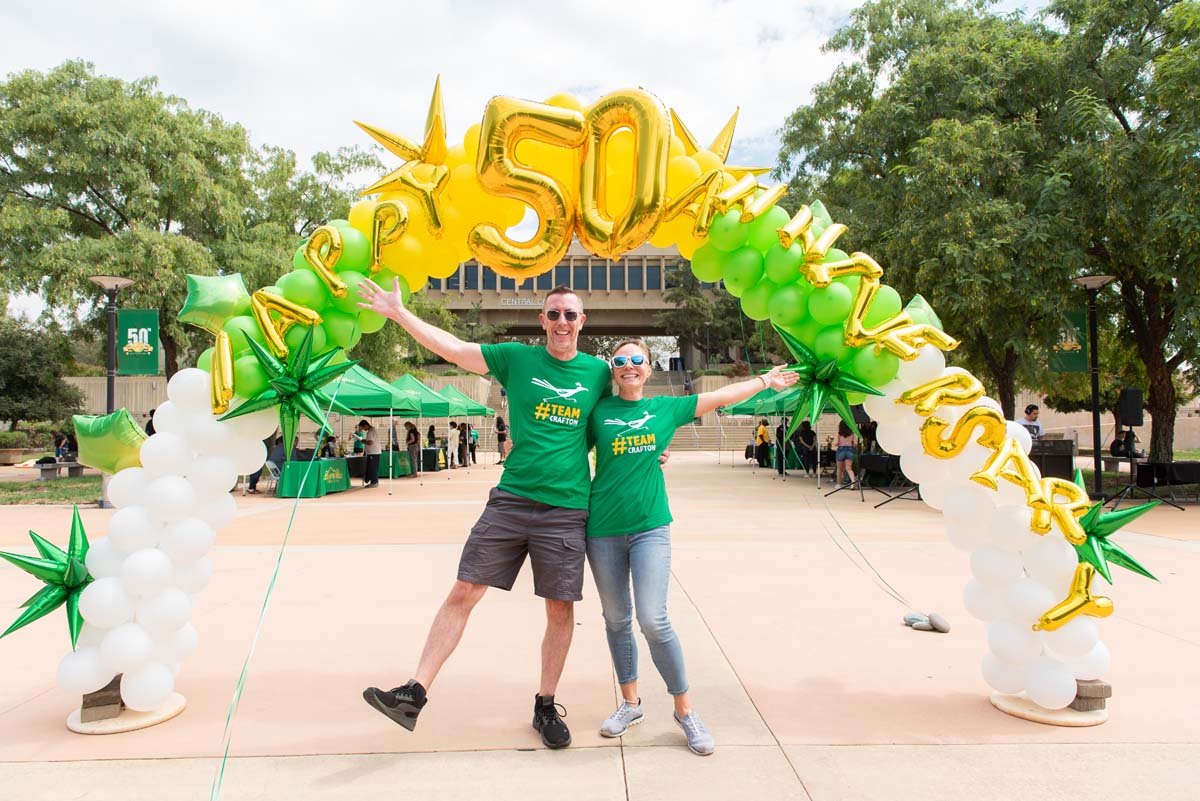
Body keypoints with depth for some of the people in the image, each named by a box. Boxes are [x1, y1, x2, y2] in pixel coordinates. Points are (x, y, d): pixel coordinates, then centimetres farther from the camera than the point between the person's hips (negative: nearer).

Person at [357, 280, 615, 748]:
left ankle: (545, 707, 24)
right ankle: (415, 693, 8)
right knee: (462, 592, -1)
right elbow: (452, 348, 2)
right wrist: (398, 313, 0)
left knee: (560, 610, 5)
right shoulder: (518, 358, 3)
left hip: (566, 509, 0)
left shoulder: (598, 373, 7)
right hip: (510, 499, 0)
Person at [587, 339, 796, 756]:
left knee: (652, 619, -12)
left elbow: (722, 396, 15)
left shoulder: (665, 408, 6)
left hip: (650, 527, -1)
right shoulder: (599, 411, 4)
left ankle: (685, 709, 8)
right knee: (616, 620, 11)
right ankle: (631, 703, 30)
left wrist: (766, 380, 22)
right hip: (603, 529, 1)